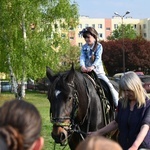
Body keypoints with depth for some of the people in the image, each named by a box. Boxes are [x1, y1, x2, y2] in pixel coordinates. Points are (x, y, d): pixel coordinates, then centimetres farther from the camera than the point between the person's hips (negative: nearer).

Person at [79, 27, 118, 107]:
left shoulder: (99, 46, -5)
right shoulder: (84, 47, 5)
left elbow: (98, 58, -17)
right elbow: (82, 57, -9)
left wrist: (92, 66, -36)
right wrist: (82, 66, -31)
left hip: (98, 70, -3)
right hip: (86, 71, 4)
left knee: (109, 85, -13)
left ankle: (117, 104, -6)